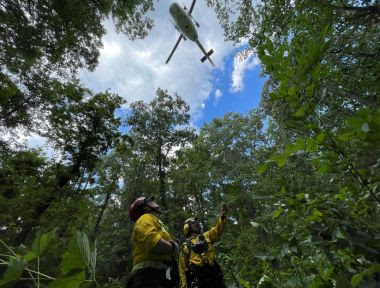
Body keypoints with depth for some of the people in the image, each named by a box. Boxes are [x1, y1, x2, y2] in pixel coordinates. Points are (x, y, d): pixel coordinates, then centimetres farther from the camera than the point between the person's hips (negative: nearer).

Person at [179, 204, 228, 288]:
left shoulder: (206, 236, 19)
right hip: (196, 276, -1)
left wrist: (222, 216, -12)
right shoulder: (185, 246, 14)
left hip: (212, 273, 2)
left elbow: (217, 229, 3)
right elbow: (182, 268, 13)